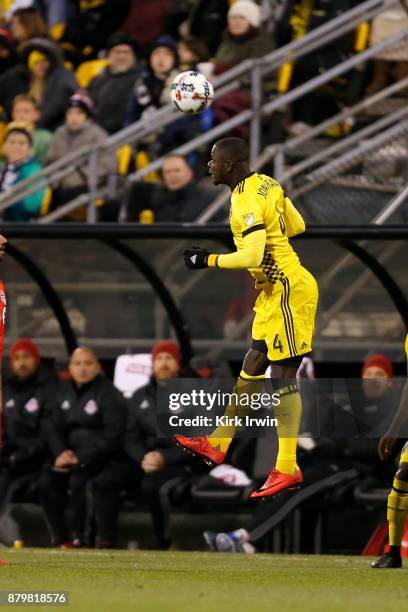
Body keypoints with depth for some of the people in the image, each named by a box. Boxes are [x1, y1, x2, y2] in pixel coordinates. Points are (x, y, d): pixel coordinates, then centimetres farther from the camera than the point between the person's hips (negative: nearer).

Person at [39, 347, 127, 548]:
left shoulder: (109, 394, -7)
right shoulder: (64, 390, 14)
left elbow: (112, 435, -14)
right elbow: (55, 427, 16)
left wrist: (80, 457, -19)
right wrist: (61, 453, -5)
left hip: (104, 458, -6)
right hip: (70, 455, 6)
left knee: (78, 480, -34)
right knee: (47, 481, -17)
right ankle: (60, 538, -10)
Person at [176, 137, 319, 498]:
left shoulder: (248, 202, -21)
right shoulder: (266, 184, 8)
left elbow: (251, 257, -28)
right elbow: (297, 226, 18)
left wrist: (208, 260, -17)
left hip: (287, 291, -10)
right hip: (275, 289, 10)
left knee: (283, 375, -9)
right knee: (253, 365, 16)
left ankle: (287, 469, -8)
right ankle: (218, 445, 25)